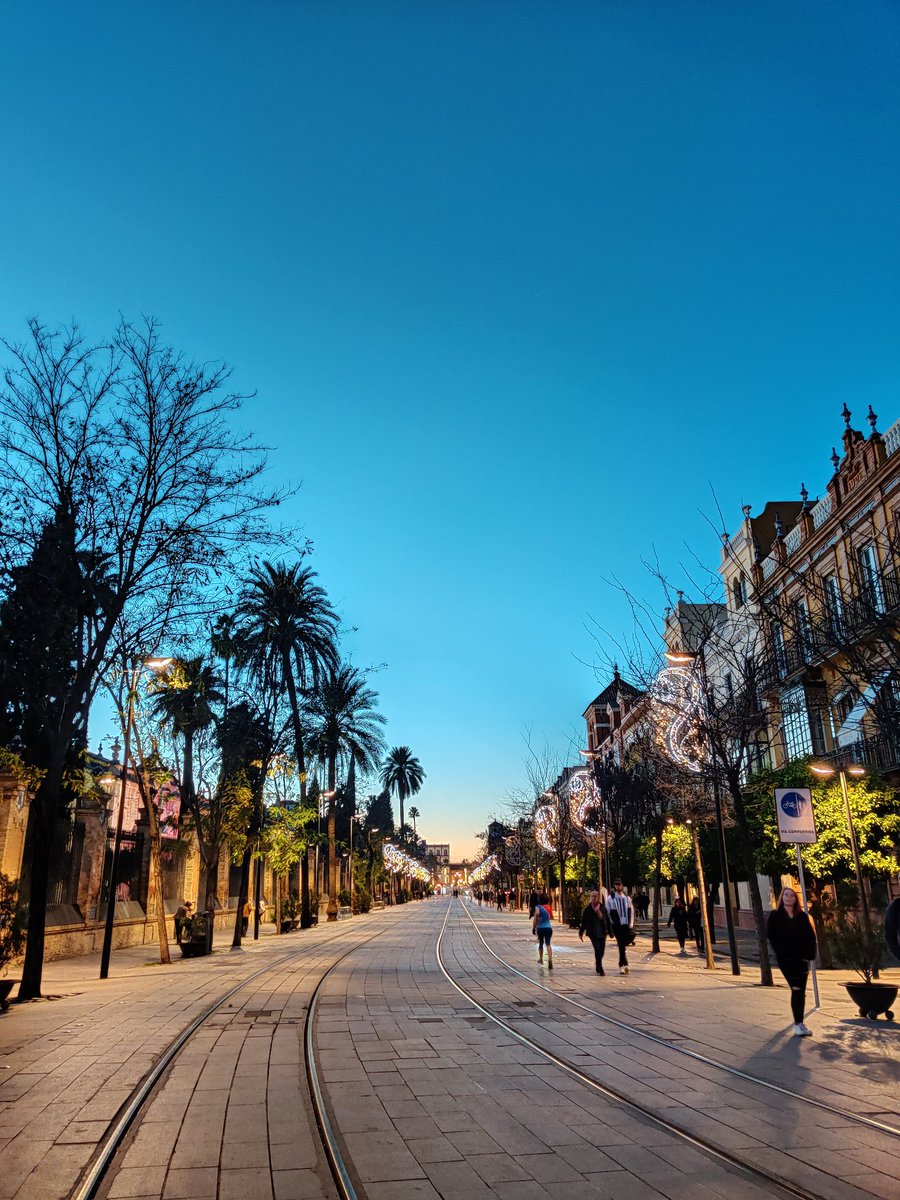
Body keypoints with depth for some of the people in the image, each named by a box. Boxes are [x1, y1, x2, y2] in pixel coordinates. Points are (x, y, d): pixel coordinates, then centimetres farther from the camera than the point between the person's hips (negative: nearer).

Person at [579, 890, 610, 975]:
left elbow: (607, 920, 5)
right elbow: (583, 921, 2)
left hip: (602, 932, 3)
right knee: (598, 950, -13)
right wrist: (581, 933, 5)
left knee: (601, 950, 8)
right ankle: (600, 969, -7)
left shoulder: (603, 908, 2)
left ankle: (598, 967, 31)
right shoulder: (588, 909, -2)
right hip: (593, 933, -3)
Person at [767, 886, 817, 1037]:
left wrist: (810, 954, -4)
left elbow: (811, 937, 7)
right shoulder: (775, 916, 2)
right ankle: (798, 1024, -6)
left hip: (802, 958, 3)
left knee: (801, 992, 6)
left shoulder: (802, 916, 9)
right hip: (786, 959, -3)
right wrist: (781, 952, -9)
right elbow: (772, 936, -1)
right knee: (796, 990, -11)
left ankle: (800, 1023, 16)